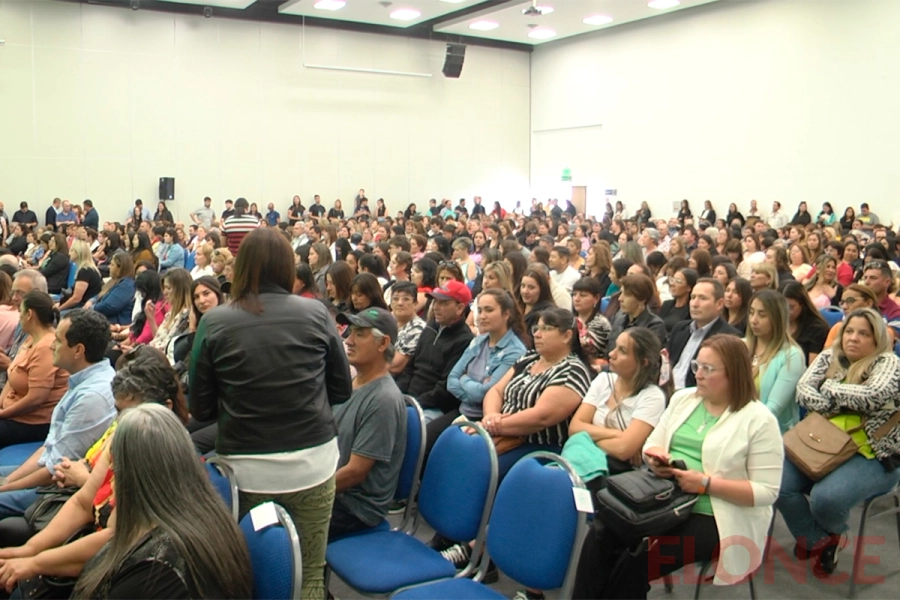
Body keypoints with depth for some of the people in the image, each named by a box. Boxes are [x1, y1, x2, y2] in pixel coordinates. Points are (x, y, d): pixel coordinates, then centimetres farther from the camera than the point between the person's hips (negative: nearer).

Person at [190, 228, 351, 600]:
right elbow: (342, 390, 7)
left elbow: (200, 409, 1)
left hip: (246, 468, 0)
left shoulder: (215, 323, -5)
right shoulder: (317, 314, -4)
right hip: (312, 461, 0)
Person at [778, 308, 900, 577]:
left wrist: (831, 388, -7)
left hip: (871, 456, -5)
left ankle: (831, 534, 10)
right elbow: (803, 388, 0)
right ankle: (818, 541, 4)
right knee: (777, 482, -21)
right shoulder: (829, 357, 12)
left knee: (825, 497, -31)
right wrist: (831, 407, -17)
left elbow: (875, 396, -20)